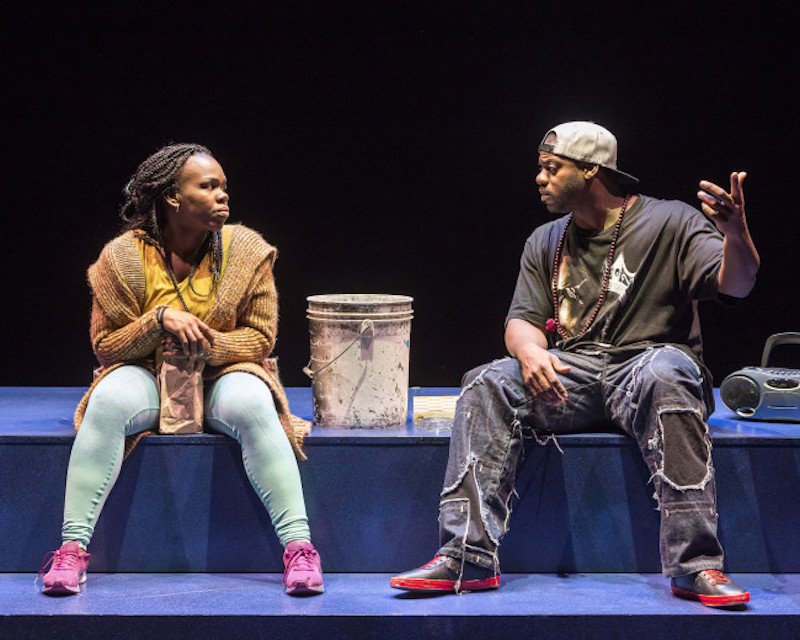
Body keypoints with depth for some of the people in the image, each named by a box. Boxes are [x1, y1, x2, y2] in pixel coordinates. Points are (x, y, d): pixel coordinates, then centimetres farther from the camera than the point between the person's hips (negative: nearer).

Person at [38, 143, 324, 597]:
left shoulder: (246, 252, -4)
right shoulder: (124, 258, -6)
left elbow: (261, 337, -1)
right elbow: (106, 345, -5)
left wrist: (211, 345, -22)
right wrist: (160, 318, -23)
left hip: (223, 375, 0)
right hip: (148, 376, 0)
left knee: (252, 405, -34)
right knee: (109, 400, -33)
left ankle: (299, 547, -35)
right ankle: (72, 549, -31)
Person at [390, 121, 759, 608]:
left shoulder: (669, 223, 2)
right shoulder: (546, 243, 18)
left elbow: (736, 284, -11)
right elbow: (523, 320, 9)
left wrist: (736, 234, -35)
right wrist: (530, 350, -17)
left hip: (645, 363, -4)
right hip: (570, 375, 4)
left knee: (666, 371, -39)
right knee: (491, 384, -24)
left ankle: (695, 565, -39)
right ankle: (468, 558, -29)